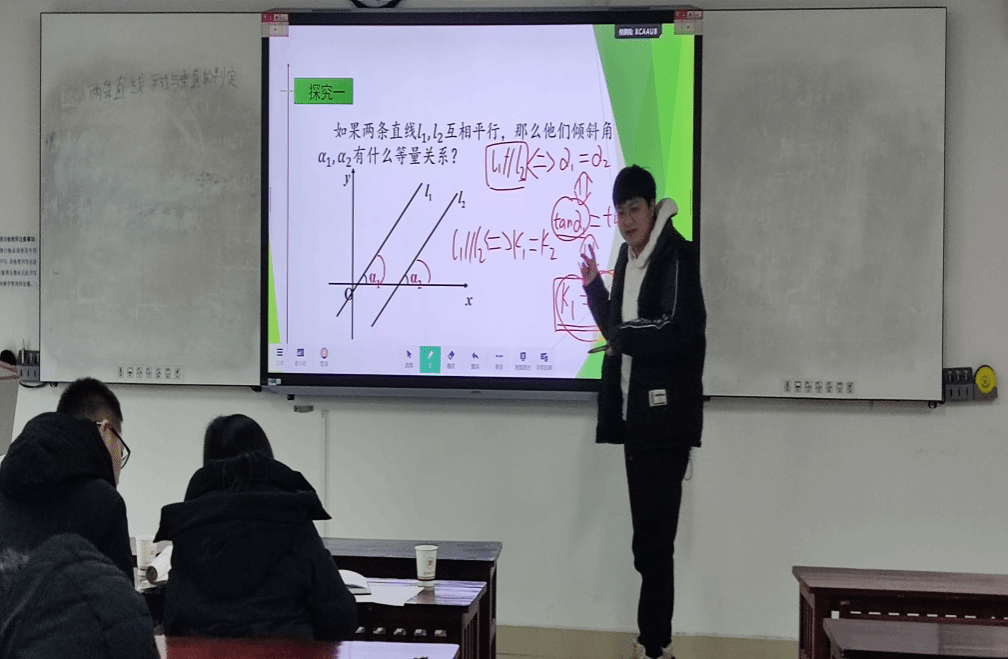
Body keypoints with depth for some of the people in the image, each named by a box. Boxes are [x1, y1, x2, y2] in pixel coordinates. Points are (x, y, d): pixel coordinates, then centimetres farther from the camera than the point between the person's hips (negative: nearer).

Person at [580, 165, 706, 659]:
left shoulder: (675, 256, -11)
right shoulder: (628, 258, 15)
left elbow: (681, 331, -22)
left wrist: (623, 337, -11)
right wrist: (593, 287, 10)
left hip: (664, 418, -8)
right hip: (635, 415, 8)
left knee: (653, 543, -7)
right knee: (649, 542, 12)